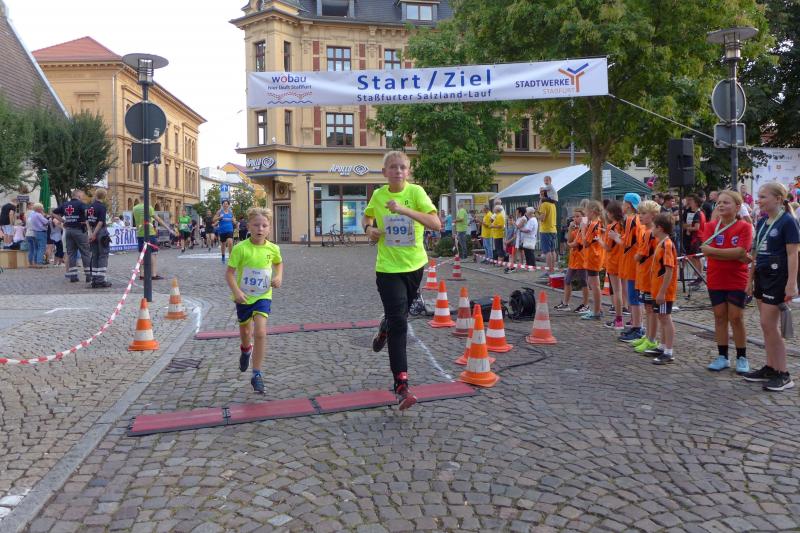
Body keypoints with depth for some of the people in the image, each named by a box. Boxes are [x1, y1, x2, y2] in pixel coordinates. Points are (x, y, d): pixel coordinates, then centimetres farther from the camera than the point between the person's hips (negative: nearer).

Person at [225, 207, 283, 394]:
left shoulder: (273, 249, -7)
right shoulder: (240, 248, -16)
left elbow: (279, 263, 16)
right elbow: (229, 273, -13)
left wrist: (279, 276, -3)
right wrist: (236, 291, -27)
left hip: (263, 296, 0)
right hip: (244, 297, 0)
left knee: (260, 332, -16)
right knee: (245, 332, 21)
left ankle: (257, 374, -6)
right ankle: (246, 350, 58)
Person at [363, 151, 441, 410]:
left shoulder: (416, 192, -11)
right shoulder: (378, 195, -2)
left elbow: (436, 224, -24)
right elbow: (366, 217, 19)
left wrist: (404, 209, -33)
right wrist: (369, 228, -4)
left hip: (415, 264, 1)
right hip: (388, 268, -1)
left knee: (400, 313, 21)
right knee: (399, 323, -9)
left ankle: (384, 329, 58)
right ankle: (401, 385, -6)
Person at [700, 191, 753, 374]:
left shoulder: (744, 227, -5)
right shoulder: (711, 227, 2)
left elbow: (741, 251, -19)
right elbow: (706, 250, -14)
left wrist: (715, 251, -15)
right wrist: (736, 255, -17)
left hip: (737, 280, -3)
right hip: (715, 280, 3)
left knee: (736, 318, 2)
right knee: (719, 317, 8)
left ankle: (742, 358, 16)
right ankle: (722, 357, 18)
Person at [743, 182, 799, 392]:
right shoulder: (761, 223, 11)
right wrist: (751, 279, 16)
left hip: (778, 278, -8)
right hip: (762, 276, 8)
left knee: (769, 325, -7)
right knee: (767, 325, 11)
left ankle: (783, 375, 3)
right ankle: (770, 368, 20)